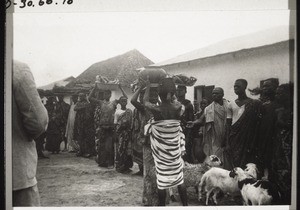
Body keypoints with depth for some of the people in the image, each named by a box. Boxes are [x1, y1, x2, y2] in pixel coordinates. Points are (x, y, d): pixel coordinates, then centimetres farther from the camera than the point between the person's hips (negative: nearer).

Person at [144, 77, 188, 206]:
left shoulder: (156, 109, -19)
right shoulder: (178, 107, -13)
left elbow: (145, 102, 3)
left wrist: (148, 86, 16)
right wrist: (170, 85, 21)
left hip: (161, 150, -2)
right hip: (175, 149, 2)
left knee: (162, 180, 7)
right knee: (179, 178, 15)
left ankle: (162, 205, 16)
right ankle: (185, 205, 22)